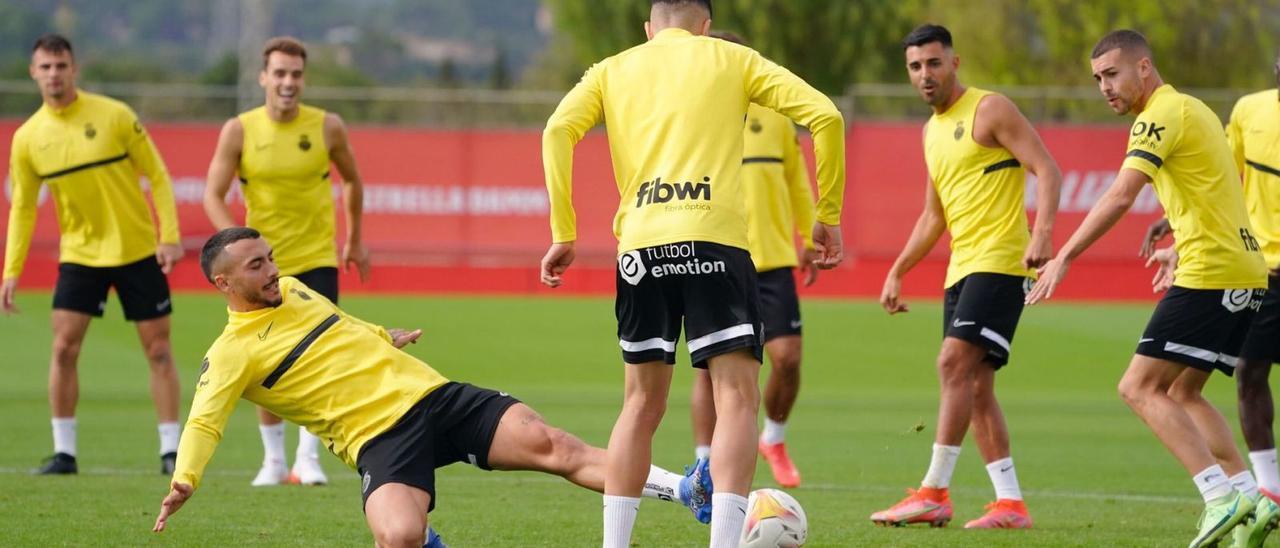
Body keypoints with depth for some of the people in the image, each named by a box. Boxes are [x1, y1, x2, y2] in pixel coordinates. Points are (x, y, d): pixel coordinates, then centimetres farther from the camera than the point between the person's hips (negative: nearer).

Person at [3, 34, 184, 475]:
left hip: (138, 250, -2)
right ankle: (64, 452, 0)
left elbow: (157, 176, -5)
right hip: (79, 253, 2)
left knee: (158, 350, 0)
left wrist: (170, 236, -13)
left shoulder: (114, 116, -10)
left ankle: (171, 452, 7)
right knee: (64, 347, -8)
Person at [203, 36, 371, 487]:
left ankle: (308, 459, -7)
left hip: (317, 259, 0)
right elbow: (213, 195, -7)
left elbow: (352, 181, 13)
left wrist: (354, 241, 19)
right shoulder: (239, 131, -7)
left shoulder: (327, 127, -5)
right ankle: (273, 459, 18)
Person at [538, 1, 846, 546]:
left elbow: (559, 130, 1)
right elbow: (824, 116, 5)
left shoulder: (612, 70, 19)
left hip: (641, 243, 3)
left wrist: (563, 235, 3)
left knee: (642, 404, 14)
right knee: (737, 398, -3)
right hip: (714, 239, -3)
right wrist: (828, 217, 11)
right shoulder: (731, 58, 15)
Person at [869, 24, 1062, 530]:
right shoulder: (932, 131, 19)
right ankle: (1010, 503, 7)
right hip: (962, 267, 9)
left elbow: (1047, 170, -13)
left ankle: (934, 493, -18)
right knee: (976, 386, 5)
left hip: (999, 262, -9)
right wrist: (897, 272, 22)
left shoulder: (990, 110, -6)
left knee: (954, 363, -18)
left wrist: (1042, 232, -28)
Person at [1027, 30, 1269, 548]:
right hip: (1245, 270, 10)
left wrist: (1063, 259, -21)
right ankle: (1245, 494, 9)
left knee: (1141, 388, -9)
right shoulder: (1192, 109, 19)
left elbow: (1118, 198, -21)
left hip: (1210, 273, -10)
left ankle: (1220, 496, -18)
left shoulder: (1162, 114, -11)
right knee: (1181, 393, 17)